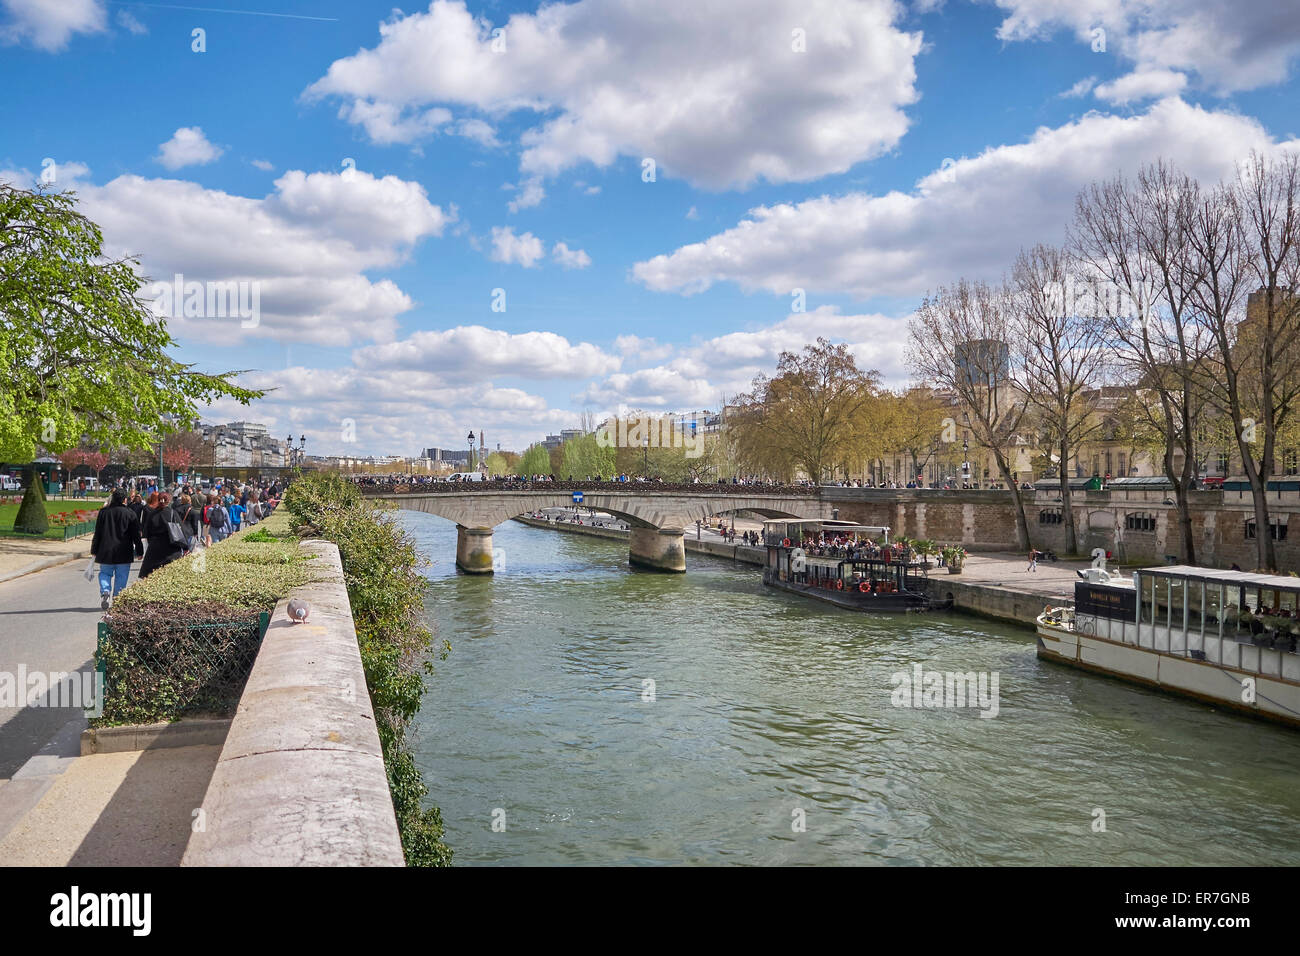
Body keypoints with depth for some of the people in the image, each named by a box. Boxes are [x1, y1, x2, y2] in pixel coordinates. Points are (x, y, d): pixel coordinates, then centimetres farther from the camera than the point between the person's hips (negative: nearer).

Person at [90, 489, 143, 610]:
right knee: (121, 577, 5)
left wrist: (94, 550, 14)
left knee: (105, 573, 15)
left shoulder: (103, 512, 2)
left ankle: (105, 591, -11)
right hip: (123, 553, -2)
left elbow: (97, 533, 6)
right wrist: (139, 551, 6)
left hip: (105, 551, 2)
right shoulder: (130, 513, -3)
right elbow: (136, 535, -1)